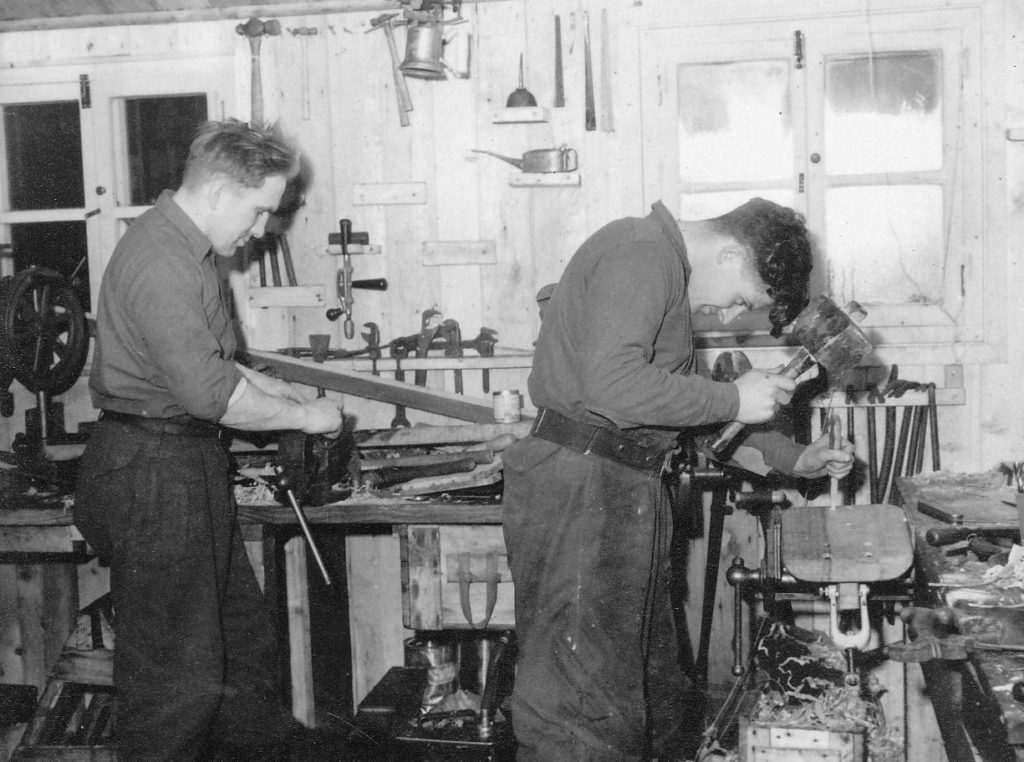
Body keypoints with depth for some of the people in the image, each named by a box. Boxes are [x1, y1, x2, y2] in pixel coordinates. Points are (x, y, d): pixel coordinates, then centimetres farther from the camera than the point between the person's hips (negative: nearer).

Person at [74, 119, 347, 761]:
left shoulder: (185, 247, 11)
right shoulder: (159, 262, -23)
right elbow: (208, 393, -26)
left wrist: (255, 381, 14)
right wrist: (304, 415, -15)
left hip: (189, 463, 11)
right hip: (150, 472, -11)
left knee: (238, 628, 23)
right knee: (172, 663, 0)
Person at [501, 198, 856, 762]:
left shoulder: (669, 272, 22)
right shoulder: (640, 252, -11)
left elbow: (682, 403, 28)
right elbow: (613, 385, -25)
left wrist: (791, 458, 26)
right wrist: (733, 399, -14)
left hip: (623, 488, 11)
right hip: (578, 486, -11)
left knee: (655, 687, 16)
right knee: (583, 710, -10)